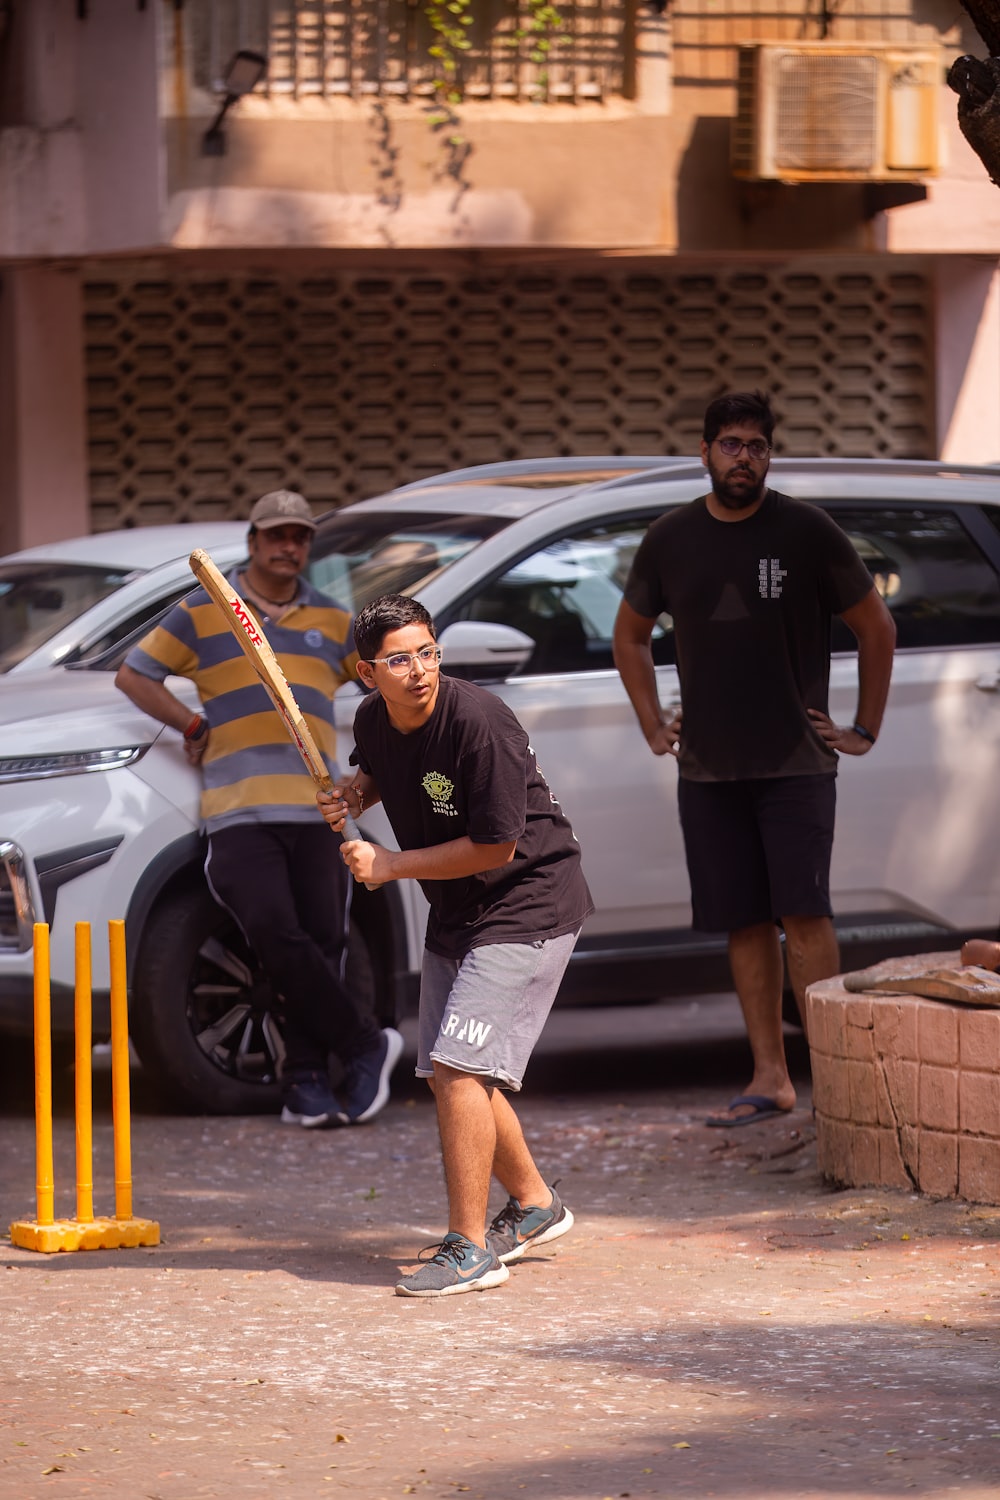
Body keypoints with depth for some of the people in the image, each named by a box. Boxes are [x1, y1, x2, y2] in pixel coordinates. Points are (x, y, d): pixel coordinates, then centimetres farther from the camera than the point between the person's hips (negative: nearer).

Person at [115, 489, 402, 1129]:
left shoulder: (333, 621, 18)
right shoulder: (202, 613, 10)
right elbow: (133, 675, 14)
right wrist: (192, 725, 4)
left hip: (317, 812, 3)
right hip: (239, 815, -3)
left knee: (321, 942, -3)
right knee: (278, 937, -18)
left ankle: (307, 1084, 2)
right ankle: (366, 1044, -8)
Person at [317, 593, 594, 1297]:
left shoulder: (477, 723, -25)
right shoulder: (374, 719, -2)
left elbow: (497, 846, -23)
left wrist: (392, 865, -18)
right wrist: (352, 797, 0)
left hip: (527, 906, -9)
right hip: (454, 915, 9)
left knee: (459, 1068, -17)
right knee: (449, 1075, 14)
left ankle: (470, 1250, -13)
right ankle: (535, 1204, 34)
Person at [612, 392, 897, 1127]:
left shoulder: (806, 531, -3)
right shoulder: (670, 540, 6)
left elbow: (877, 627, 6)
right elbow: (631, 636, 23)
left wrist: (863, 730, 3)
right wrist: (653, 726, 14)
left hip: (796, 763, -3)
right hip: (708, 769, 3)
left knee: (804, 913, -11)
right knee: (746, 924, 4)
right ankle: (770, 1079, 9)